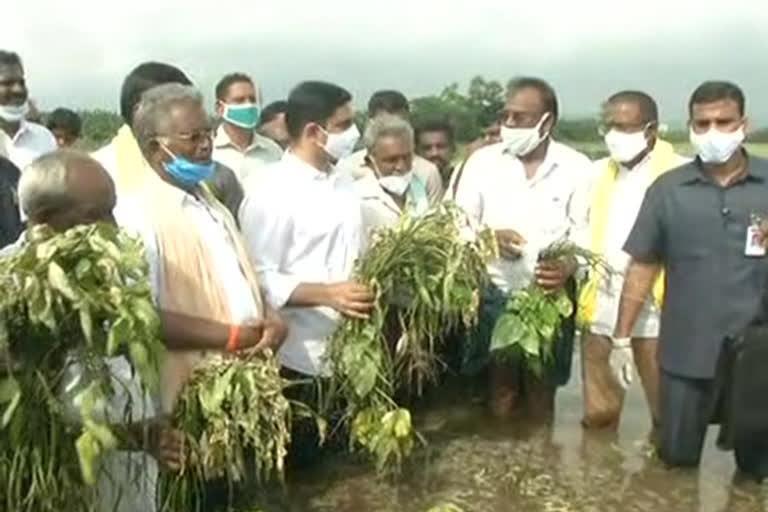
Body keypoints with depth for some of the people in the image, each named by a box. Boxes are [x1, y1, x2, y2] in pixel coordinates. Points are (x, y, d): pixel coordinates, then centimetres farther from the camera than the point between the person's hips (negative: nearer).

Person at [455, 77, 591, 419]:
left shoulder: (576, 168, -2)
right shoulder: (482, 161, 2)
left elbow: (586, 233, -3)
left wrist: (567, 267, -23)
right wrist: (490, 236, -18)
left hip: (549, 296, 0)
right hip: (495, 294, 1)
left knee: (542, 389, 12)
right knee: (501, 387, 9)